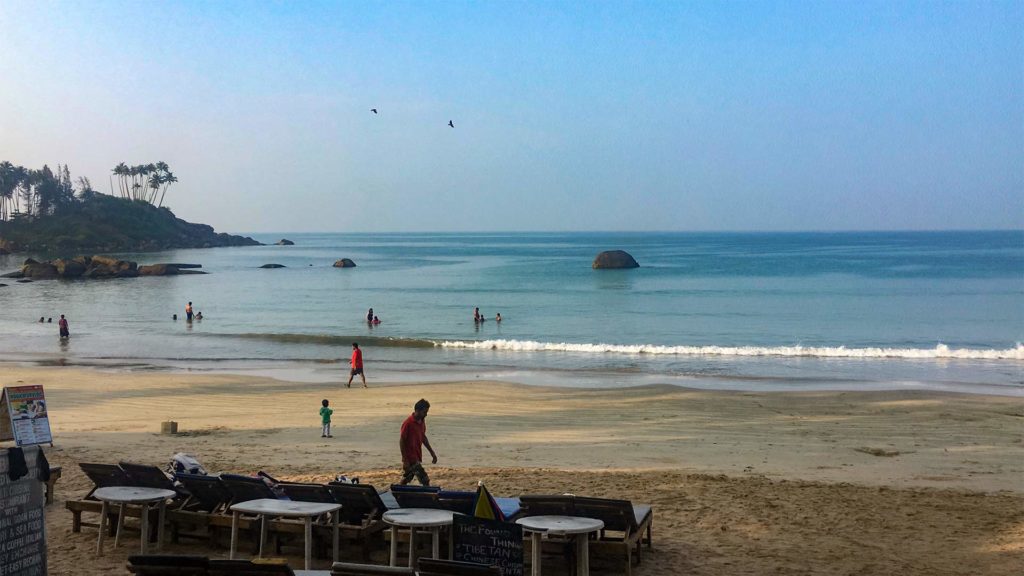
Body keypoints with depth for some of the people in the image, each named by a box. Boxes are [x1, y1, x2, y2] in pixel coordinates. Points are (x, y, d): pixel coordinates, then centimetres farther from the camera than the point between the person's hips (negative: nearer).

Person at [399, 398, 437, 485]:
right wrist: (405, 460, -17)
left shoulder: (422, 421, 6)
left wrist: (432, 452, 16)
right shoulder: (408, 423, -20)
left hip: (417, 457, 8)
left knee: (405, 481, 17)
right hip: (410, 458, -8)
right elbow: (401, 441, -16)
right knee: (425, 481, -9)